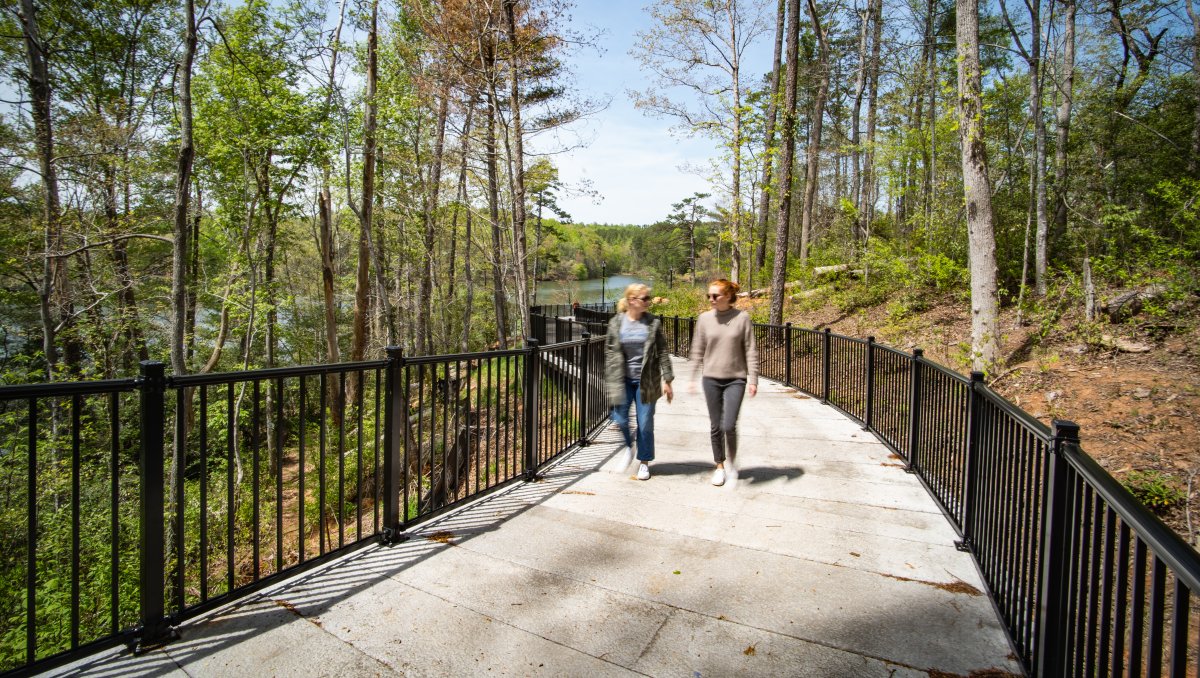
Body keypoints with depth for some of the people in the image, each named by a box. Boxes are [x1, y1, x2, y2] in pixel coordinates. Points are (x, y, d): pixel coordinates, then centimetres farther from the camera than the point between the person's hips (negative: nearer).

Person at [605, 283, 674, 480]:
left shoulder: (653, 322, -2)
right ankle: (628, 446, 31)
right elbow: (610, 353, 2)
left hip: (646, 380, 0)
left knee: (645, 423, 5)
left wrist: (667, 380, -4)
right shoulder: (616, 323, -1)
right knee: (620, 418, -2)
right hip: (623, 379, 1)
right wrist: (611, 384, 0)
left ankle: (644, 462, 24)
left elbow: (662, 352, 0)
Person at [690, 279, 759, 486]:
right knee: (715, 427, 9)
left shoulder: (742, 318, -5)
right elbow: (698, 351, 7)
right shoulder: (704, 318, 1)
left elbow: (751, 351, -2)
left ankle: (731, 460, 19)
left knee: (729, 426, -10)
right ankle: (720, 466, 28)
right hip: (711, 379, 2)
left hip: (735, 379, -2)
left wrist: (753, 379, -5)